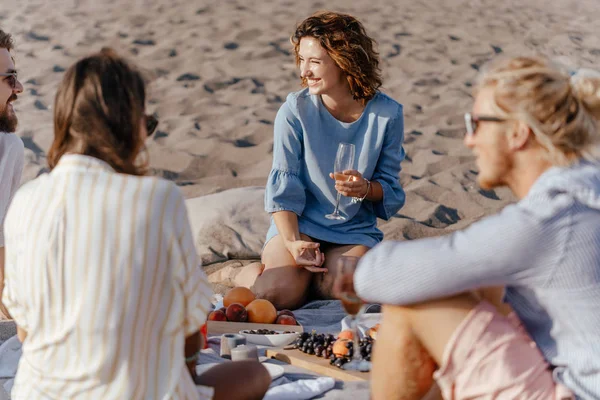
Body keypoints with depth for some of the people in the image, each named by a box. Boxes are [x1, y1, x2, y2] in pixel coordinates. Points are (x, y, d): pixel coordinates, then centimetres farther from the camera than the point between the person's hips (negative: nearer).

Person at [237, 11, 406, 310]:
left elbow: (390, 187, 2)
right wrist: (292, 242, -22)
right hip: (298, 223, -1)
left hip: (355, 231, 1)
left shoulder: (387, 114, -6)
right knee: (280, 294, -26)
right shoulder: (296, 109, -8)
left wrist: (367, 189, -22)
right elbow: (283, 184, -8)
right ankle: (253, 272, 9)